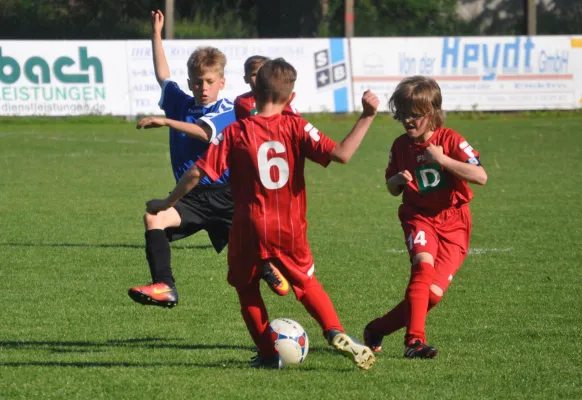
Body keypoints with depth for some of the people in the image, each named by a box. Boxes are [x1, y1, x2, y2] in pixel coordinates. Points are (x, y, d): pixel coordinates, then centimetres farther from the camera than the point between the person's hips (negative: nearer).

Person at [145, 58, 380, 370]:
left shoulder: (236, 133, -6)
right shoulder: (296, 127, -6)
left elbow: (197, 173, -7)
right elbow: (340, 154, -17)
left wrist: (167, 202, 7)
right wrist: (366, 118, -10)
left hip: (249, 230, -2)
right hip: (290, 230, 2)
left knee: (246, 289, 20)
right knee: (307, 283, 21)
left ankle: (268, 353, 16)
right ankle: (335, 332, -1)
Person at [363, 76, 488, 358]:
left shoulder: (449, 140, -9)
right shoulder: (400, 146, 3)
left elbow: (480, 176, -20)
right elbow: (392, 189, 17)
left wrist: (442, 159, -26)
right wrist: (398, 180, -8)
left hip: (453, 222, -1)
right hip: (419, 216, 1)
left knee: (433, 292, -11)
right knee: (424, 265, -30)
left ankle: (378, 329, 6)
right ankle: (414, 340, -34)